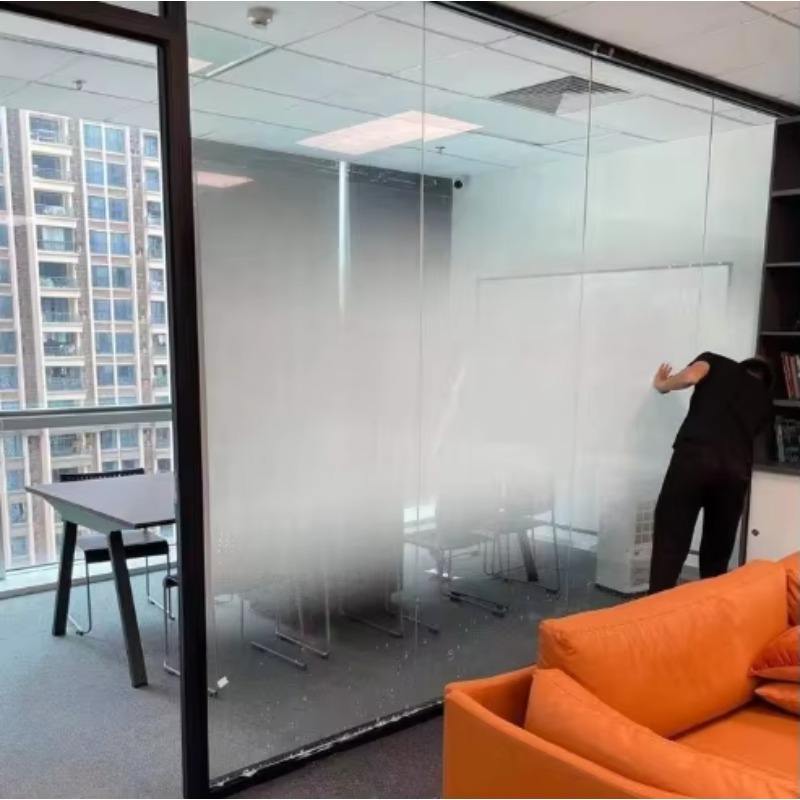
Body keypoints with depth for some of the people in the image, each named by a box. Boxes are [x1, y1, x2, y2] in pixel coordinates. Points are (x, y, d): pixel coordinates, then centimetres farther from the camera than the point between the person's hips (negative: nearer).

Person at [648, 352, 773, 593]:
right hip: (737, 468, 3)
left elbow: (690, 376, 3)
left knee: (670, 546, -3)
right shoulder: (765, 399, 31)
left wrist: (662, 384, 22)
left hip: (695, 456, -3)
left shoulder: (717, 362, 24)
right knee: (717, 556, 15)